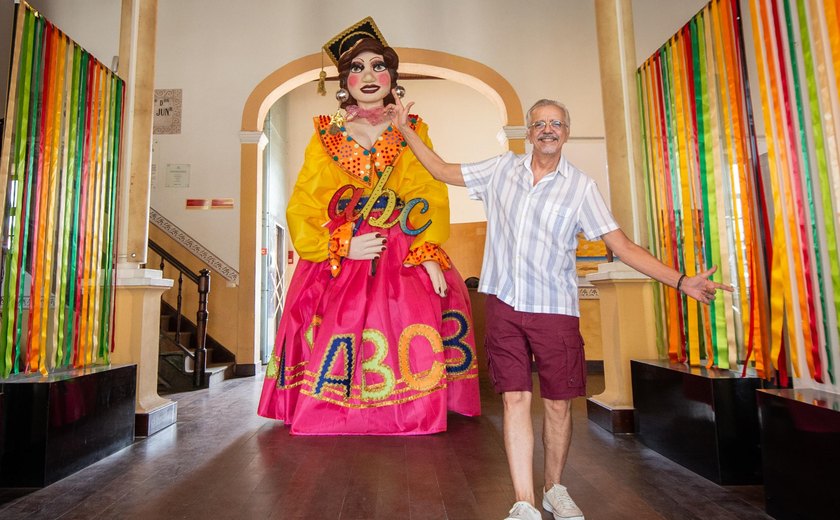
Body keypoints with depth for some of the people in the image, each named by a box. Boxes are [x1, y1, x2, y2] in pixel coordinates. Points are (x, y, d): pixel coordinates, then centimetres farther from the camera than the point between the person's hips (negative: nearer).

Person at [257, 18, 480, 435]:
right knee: (334, 346, -13)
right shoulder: (326, 138, 7)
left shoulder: (413, 132, 9)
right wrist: (343, 246, -13)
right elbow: (302, 208, 1)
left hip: (405, 259, 1)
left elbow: (432, 197, 0)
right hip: (338, 260, 0)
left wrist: (429, 256, -14)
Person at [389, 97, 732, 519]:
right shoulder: (502, 169, 7)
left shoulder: (580, 186, 1)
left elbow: (623, 246, -1)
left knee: (558, 403, 7)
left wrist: (681, 281, -9)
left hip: (555, 309, -1)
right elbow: (443, 171, 15)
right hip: (504, 305, 1)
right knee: (515, 399, -2)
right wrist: (405, 129, 14)